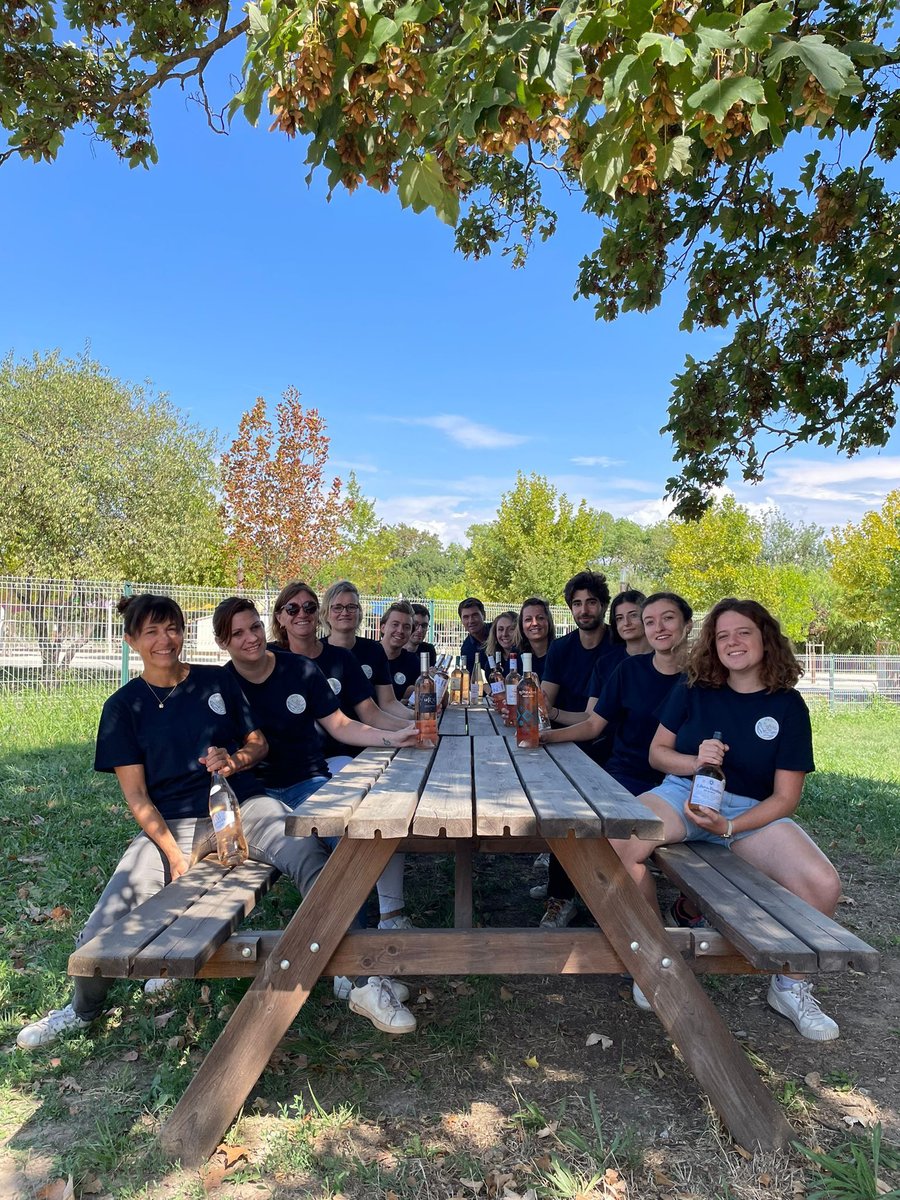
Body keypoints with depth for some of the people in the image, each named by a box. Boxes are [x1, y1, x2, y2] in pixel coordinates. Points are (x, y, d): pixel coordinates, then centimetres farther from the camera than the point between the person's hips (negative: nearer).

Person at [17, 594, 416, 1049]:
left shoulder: (218, 681, 5)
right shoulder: (123, 706, 2)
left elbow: (259, 743, 12)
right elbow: (136, 795, -3)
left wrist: (236, 759, -13)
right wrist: (175, 856, -15)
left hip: (243, 805, 0)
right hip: (170, 824, 0)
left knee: (313, 858, -30)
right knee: (101, 931, -13)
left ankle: (365, 983, -19)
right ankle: (84, 1009, 25)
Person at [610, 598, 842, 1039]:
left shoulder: (788, 706, -2)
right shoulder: (693, 689, 1)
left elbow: (785, 797, -3)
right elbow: (657, 753, 6)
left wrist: (729, 827, -18)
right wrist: (695, 761, -16)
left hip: (753, 812, 0)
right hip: (683, 793, 0)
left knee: (823, 885, -25)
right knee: (616, 845, -30)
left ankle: (790, 985, 7)